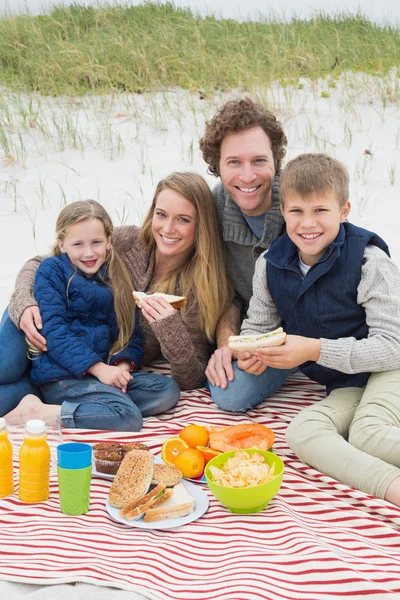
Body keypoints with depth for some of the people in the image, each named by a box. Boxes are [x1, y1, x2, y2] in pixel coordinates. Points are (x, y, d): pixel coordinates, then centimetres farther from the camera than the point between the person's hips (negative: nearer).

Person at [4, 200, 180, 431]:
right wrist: (98, 368, -19)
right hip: (62, 375, -7)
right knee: (128, 416, -26)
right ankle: (37, 411, -20)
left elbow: (132, 331, 11)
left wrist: (124, 363, -11)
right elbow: (54, 331, -12)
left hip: (104, 368, 7)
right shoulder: (52, 271, -3)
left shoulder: (115, 275, 13)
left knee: (169, 390, -11)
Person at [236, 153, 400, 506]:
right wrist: (251, 353, -14)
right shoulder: (271, 265, 0)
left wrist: (314, 350, -26)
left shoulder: (369, 261, -16)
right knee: (300, 432, -23)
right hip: (346, 387, 6)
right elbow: (257, 325, 11)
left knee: (367, 433, -33)